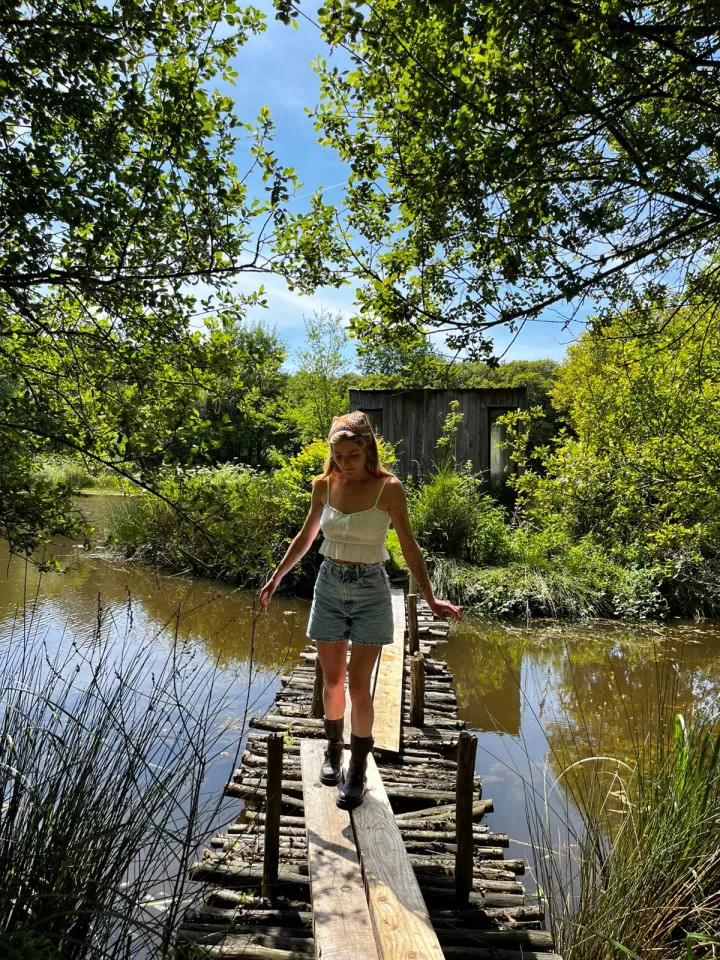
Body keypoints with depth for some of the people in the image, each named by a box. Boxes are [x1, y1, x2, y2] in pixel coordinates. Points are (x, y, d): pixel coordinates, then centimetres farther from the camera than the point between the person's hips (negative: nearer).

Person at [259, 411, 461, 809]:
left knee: (358, 684, 0)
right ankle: (333, 749, 36)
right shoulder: (324, 485, -1)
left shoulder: (388, 488, -12)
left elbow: (409, 546, -9)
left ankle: (357, 770, 17)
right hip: (329, 586, 3)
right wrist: (276, 578, 16)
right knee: (332, 680, 12)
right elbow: (306, 537, 12)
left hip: (370, 590, -3)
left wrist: (430, 598, -15)